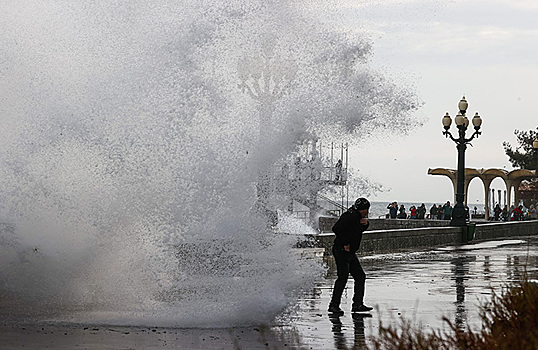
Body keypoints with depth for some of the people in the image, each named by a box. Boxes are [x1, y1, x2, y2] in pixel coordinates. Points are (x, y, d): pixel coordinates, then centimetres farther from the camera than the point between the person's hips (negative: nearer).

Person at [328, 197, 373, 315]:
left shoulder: (358, 217, 14)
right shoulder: (350, 216, -16)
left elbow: (361, 229, 31)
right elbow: (336, 228, -25)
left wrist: (366, 223, 7)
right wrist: (345, 243, -22)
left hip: (350, 253, 10)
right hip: (341, 251, -10)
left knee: (360, 276, 8)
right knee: (343, 277, -15)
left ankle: (358, 304, 11)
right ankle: (334, 305, -10)